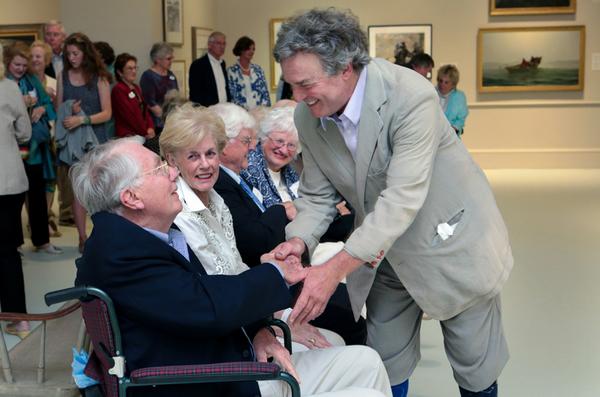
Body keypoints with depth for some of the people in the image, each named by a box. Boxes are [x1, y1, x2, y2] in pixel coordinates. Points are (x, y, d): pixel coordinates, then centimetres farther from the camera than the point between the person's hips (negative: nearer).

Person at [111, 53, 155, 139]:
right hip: (128, 135, -8)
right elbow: (130, 115, -10)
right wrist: (146, 133, -7)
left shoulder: (136, 88, 21)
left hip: (142, 134, 8)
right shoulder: (118, 90, -6)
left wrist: (150, 128, 0)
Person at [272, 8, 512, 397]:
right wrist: (299, 241, -24)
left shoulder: (412, 96, -31)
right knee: (384, 365, 16)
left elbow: (402, 198, -36)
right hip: (383, 249, 5)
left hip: (450, 240, -5)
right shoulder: (308, 117, -12)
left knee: (474, 365, 12)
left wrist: (335, 269, -42)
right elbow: (317, 195, -3)